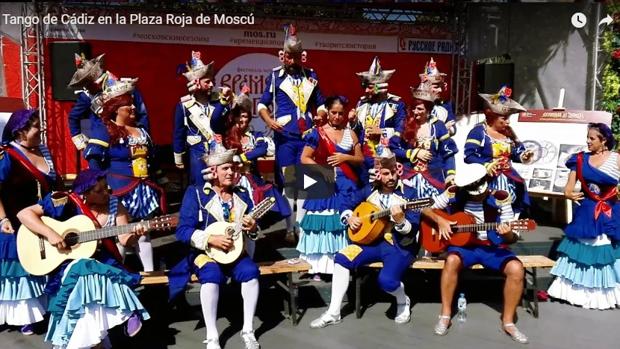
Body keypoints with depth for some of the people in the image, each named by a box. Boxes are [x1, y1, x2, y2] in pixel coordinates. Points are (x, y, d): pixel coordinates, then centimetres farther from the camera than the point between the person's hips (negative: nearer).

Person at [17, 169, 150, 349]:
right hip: (70, 262, -2)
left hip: (103, 262, 2)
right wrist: (50, 233, -23)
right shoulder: (67, 203, -9)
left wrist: (134, 234, -25)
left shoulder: (114, 204, 1)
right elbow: (24, 213, -11)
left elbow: (124, 239, -2)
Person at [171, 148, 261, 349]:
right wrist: (211, 240, -24)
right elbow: (182, 231, -11)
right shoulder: (196, 194, -4)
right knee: (212, 275, -34)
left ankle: (247, 330, -11)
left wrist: (252, 227, -13)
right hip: (205, 252, -3)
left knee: (251, 272, -26)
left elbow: (253, 227, 12)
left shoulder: (242, 195, 9)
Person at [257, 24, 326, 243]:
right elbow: (262, 104, 4)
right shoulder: (275, 75, 2)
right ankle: (289, 229, 10)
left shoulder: (311, 76, 9)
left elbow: (320, 104, 18)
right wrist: (268, 120, -14)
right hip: (285, 137, -2)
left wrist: (320, 119, -1)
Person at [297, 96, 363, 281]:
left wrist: (345, 158, -6)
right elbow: (305, 158, -1)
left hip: (346, 186, 3)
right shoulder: (317, 133, 2)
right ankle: (318, 268, -2)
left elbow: (360, 160, 12)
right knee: (322, 223, -6)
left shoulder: (350, 134, 12)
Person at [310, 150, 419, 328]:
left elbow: (413, 230, -14)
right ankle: (333, 313, -9)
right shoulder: (369, 190, 5)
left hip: (400, 246, -5)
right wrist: (349, 217, -5)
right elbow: (346, 205, 17)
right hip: (373, 240, 5)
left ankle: (403, 302, 9)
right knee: (342, 257, -18)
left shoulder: (408, 194, -7)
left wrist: (400, 221, -34)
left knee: (386, 280, -31)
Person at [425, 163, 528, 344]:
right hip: (464, 244, 0)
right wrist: (439, 220, -13)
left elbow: (512, 238, -6)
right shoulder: (454, 194, -6)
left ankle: (508, 321, -7)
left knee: (516, 268, -27)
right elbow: (424, 207, 4)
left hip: (493, 247, 1)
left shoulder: (500, 198, -8)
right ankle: (445, 315, -17)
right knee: (452, 260, -34)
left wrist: (508, 234, -31)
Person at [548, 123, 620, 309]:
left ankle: (605, 293, 19)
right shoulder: (581, 159, 2)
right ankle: (580, 290, 22)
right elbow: (570, 185, 1)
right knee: (582, 250, 9)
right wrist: (569, 193, -18)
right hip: (585, 211, 3)